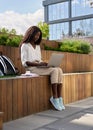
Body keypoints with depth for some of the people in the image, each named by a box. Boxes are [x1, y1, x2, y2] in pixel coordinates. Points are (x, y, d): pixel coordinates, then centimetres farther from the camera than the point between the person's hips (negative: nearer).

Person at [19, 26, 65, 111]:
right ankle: (55, 98, -24)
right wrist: (38, 64, -20)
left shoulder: (38, 46, 24)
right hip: (32, 68, -6)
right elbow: (24, 62, -8)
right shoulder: (25, 46, 2)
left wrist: (44, 63, 0)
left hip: (40, 67, 7)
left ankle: (59, 98, -25)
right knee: (54, 71, -28)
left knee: (59, 70, -20)